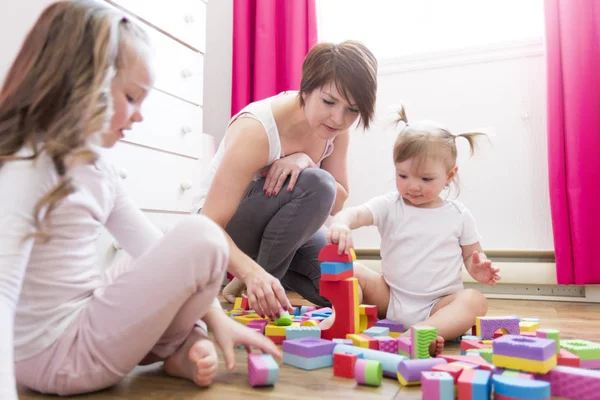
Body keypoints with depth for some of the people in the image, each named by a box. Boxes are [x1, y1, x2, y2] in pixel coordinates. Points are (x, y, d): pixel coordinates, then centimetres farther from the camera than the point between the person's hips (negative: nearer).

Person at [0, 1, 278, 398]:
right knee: (200, 238, -22)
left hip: (89, 320, 9)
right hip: (55, 354, -9)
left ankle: (183, 345, 2)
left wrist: (217, 317, 1)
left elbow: (153, 246, 5)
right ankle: (174, 350, 3)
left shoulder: (95, 167, 6)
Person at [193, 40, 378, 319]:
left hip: (278, 229, 6)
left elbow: (336, 203, -9)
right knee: (315, 185, -32)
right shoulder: (256, 130, -31)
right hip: (222, 231, -5)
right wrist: (253, 272, -53)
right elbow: (210, 229, -34)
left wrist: (306, 162, -29)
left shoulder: (334, 128, -11)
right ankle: (251, 286, -15)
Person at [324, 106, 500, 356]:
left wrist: (478, 268, -12)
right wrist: (340, 224, -45)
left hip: (438, 305, 0)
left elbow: (472, 255, 13)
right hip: (390, 299, 1)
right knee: (352, 271, -14)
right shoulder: (389, 206, -2)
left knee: (475, 301, -28)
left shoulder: (459, 215, 3)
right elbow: (355, 214, -21)